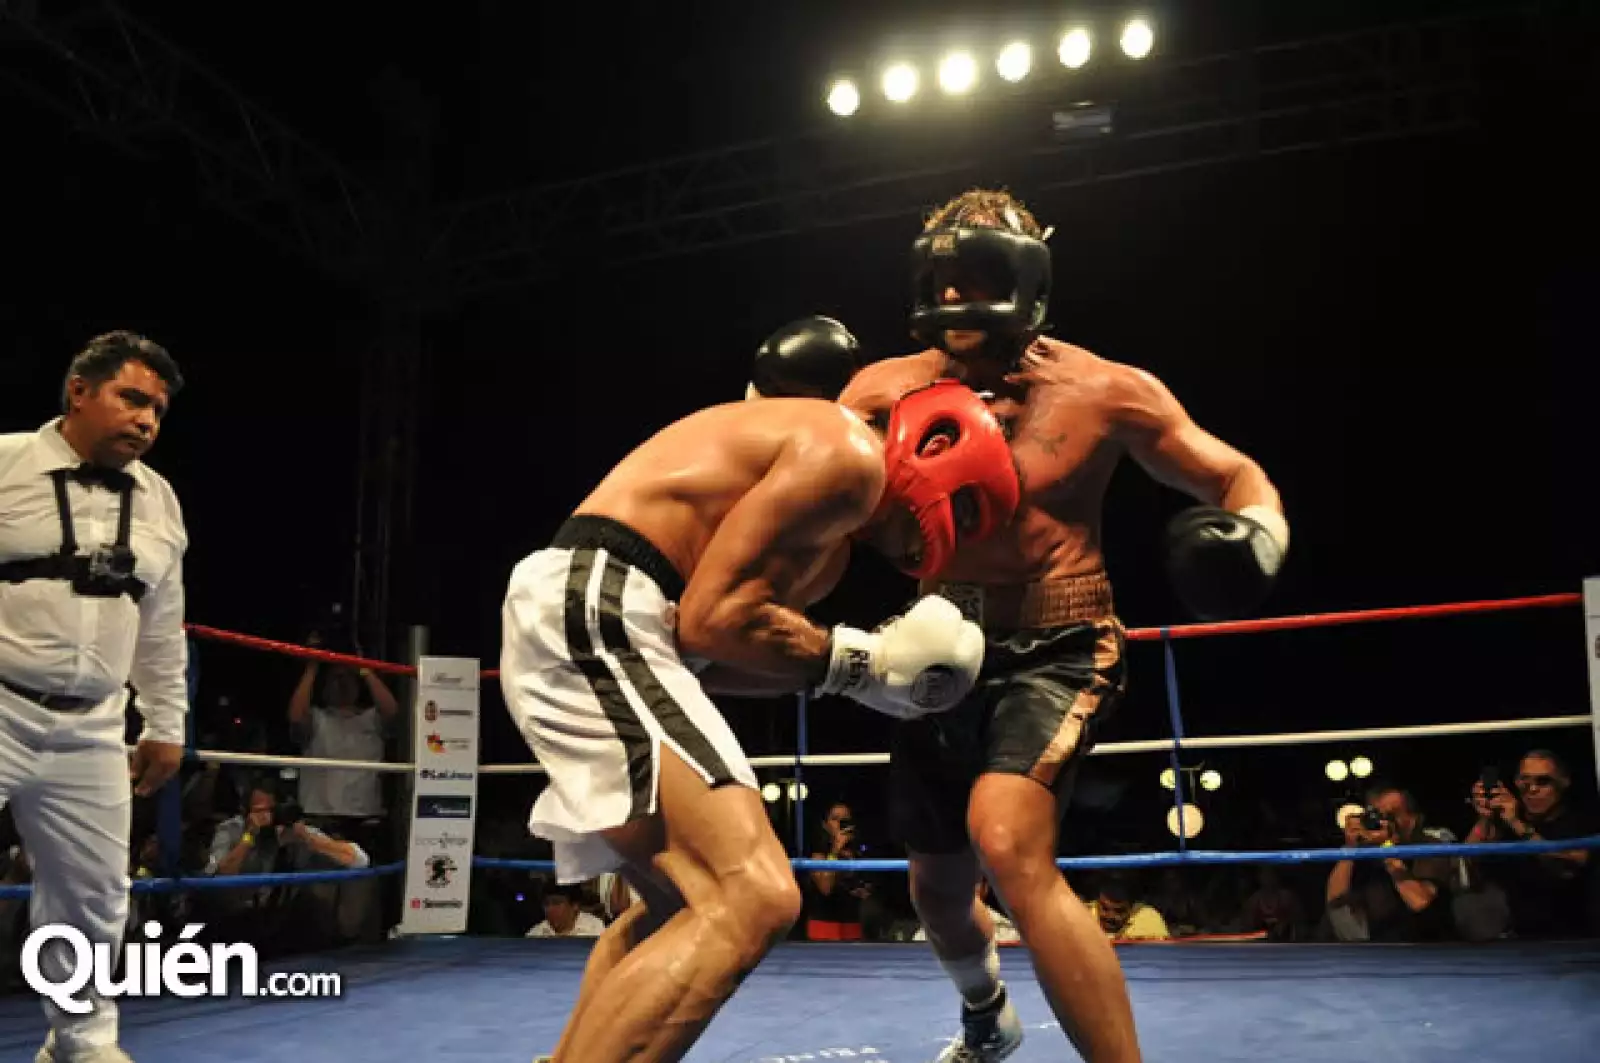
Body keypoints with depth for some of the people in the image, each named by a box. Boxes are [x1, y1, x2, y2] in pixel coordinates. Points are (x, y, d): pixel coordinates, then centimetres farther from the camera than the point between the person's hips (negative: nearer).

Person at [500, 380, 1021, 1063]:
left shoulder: (826, 538, 24)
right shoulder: (848, 456, -7)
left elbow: (700, 648, 15)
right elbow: (711, 618, -15)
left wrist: (854, 661, 10)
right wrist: (863, 660, -5)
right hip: (592, 614, -11)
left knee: (680, 902, 24)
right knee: (752, 900, -18)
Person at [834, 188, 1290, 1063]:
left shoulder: (1101, 393, -9)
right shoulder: (887, 389, -4)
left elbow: (1240, 478, -2)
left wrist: (1257, 535, -24)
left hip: (1055, 650, -4)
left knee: (1008, 846, -31)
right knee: (936, 890, 19)